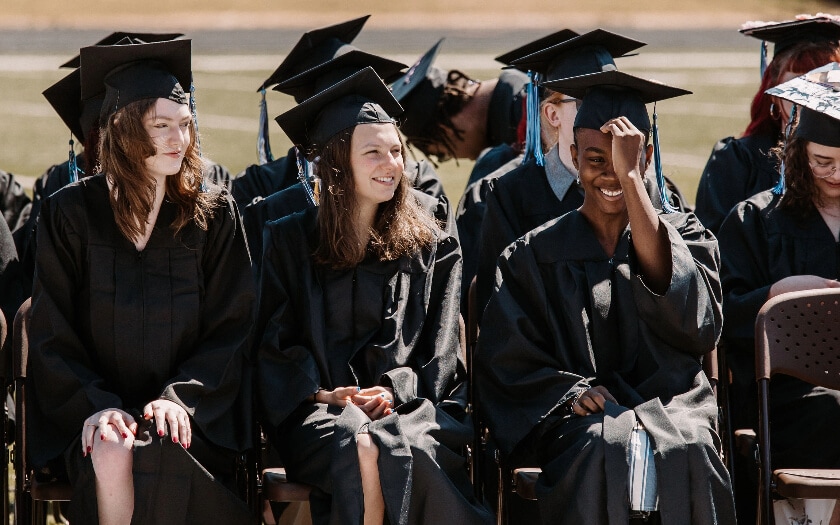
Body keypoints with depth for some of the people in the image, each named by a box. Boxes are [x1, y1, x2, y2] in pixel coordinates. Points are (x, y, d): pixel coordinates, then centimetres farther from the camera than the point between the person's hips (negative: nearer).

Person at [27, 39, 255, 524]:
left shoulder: (214, 214, 4)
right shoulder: (71, 214, 2)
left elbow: (230, 328, 3)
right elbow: (52, 336, 1)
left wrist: (180, 397, -13)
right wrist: (96, 406, -14)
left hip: (189, 411, 0)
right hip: (93, 408, 0)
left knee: (152, 455, -33)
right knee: (110, 454, -34)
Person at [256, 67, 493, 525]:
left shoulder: (431, 247, 16)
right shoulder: (288, 241, 13)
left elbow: (440, 354, 11)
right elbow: (274, 345, 8)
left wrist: (394, 390, -9)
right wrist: (319, 392, -11)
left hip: (409, 404, 1)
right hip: (317, 413, -1)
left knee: (408, 449, -36)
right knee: (362, 449, -37)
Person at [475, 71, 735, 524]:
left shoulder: (684, 235, 15)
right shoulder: (533, 257, 16)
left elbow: (689, 316, -9)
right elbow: (506, 366, 8)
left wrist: (630, 178, -10)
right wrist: (570, 390, -15)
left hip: (669, 408, 0)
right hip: (580, 419, 0)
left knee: (683, 450, -37)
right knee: (610, 450, -37)